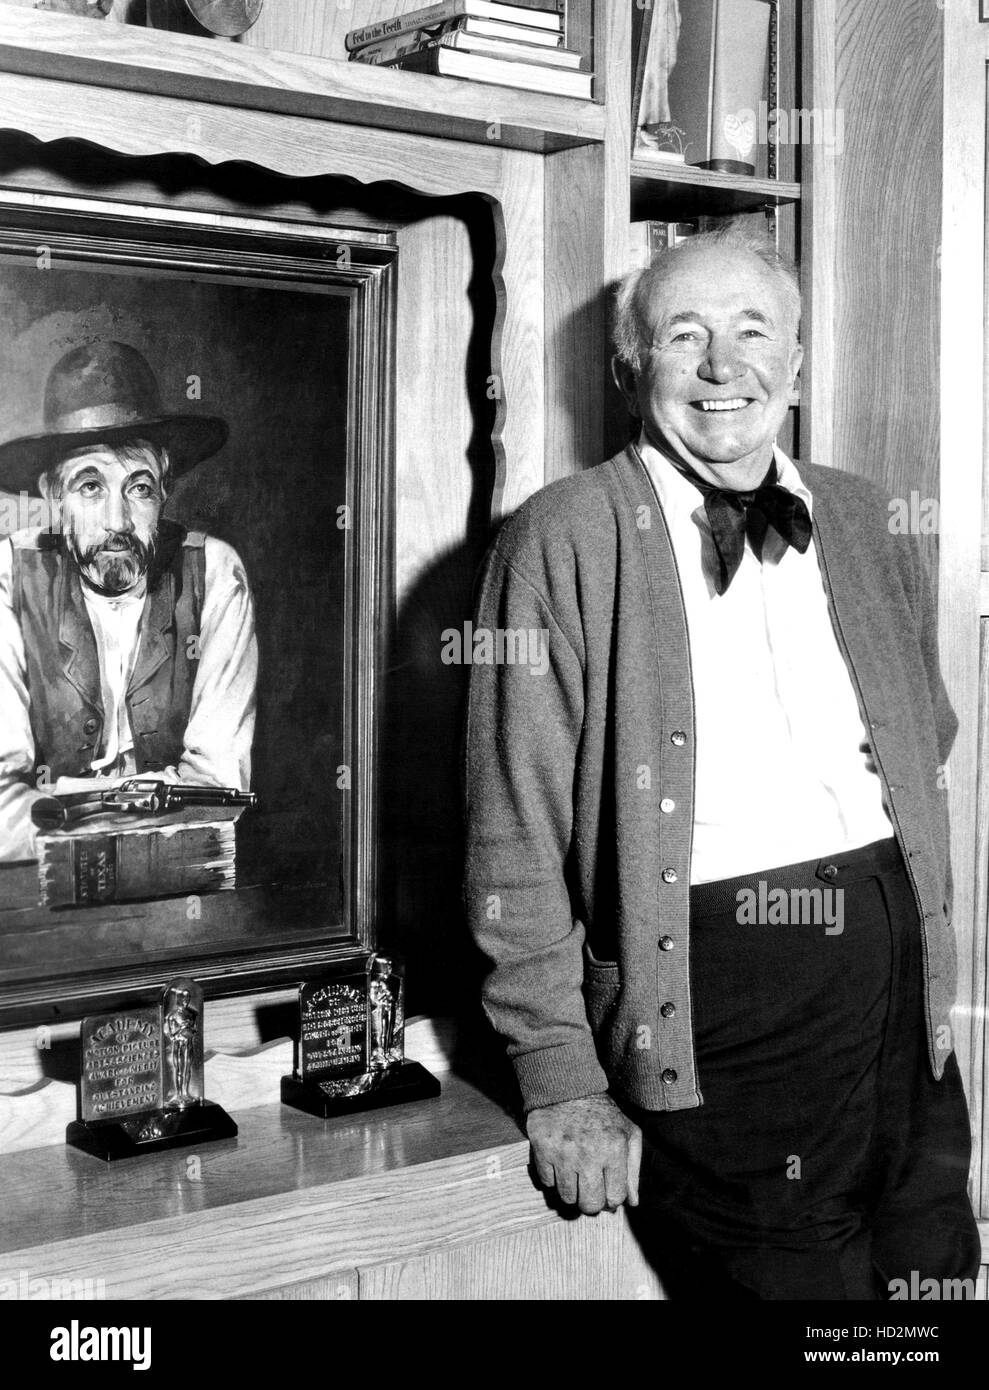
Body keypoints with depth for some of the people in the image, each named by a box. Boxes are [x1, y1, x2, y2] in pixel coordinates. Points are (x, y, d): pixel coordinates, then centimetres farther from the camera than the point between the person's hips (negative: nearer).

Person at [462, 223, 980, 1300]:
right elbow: (516, 836, -6)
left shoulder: (863, 521, 12)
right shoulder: (563, 540, -4)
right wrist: (562, 1082, -8)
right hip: (715, 1002, -5)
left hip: (898, 976, 5)